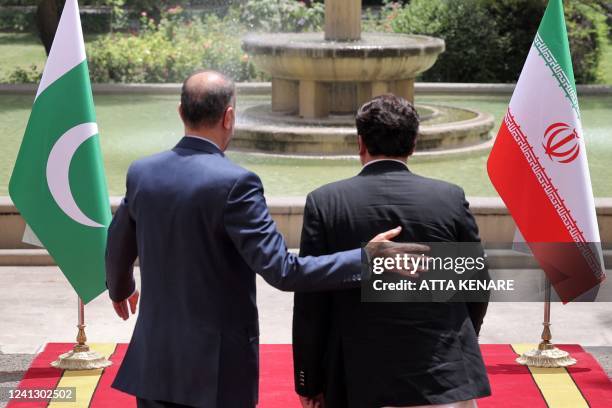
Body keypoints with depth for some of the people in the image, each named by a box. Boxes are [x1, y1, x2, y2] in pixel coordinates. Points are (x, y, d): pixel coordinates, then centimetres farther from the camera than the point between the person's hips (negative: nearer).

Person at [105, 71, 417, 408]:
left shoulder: (141, 172, 1)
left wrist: (120, 289, 38)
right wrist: (366, 259, -19)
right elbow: (281, 270, -22)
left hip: (154, 360, 5)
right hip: (216, 367, -5)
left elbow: (118, 252, 16)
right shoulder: (234, 182, -19)